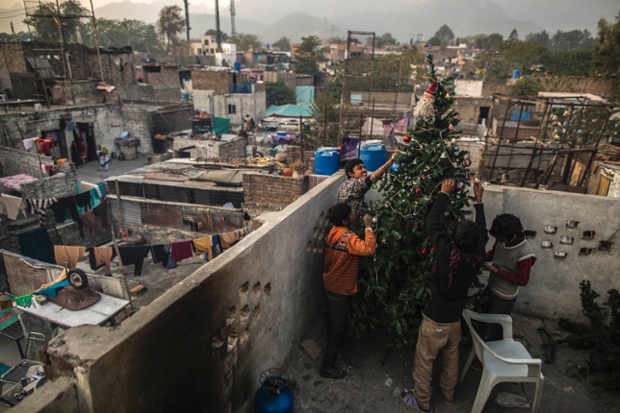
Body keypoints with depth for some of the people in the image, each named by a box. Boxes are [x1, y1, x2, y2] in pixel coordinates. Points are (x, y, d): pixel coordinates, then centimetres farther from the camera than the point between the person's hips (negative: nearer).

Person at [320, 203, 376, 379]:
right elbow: (369, 249, -41)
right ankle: (327, 368, 18)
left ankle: (333, 350, 49)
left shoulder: (334, 232, 1)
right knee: (338, 329, 5)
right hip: (340, 289, -9)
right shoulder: (348, 238, -28)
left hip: (331, 285, 9)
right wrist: (368, 226, -30)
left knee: (333, 324, 28)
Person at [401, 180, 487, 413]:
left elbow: (432, 223, -20)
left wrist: (445, 193, -9)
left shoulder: (447, 253, -31)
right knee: (451, 358, 27)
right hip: (455, 320, 6)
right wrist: (479, 200, 8)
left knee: (424, 361, 14)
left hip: (435, 321, -5)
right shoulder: (477, 258, -17)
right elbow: (482, 233, 3)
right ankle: (448, 394, 48)